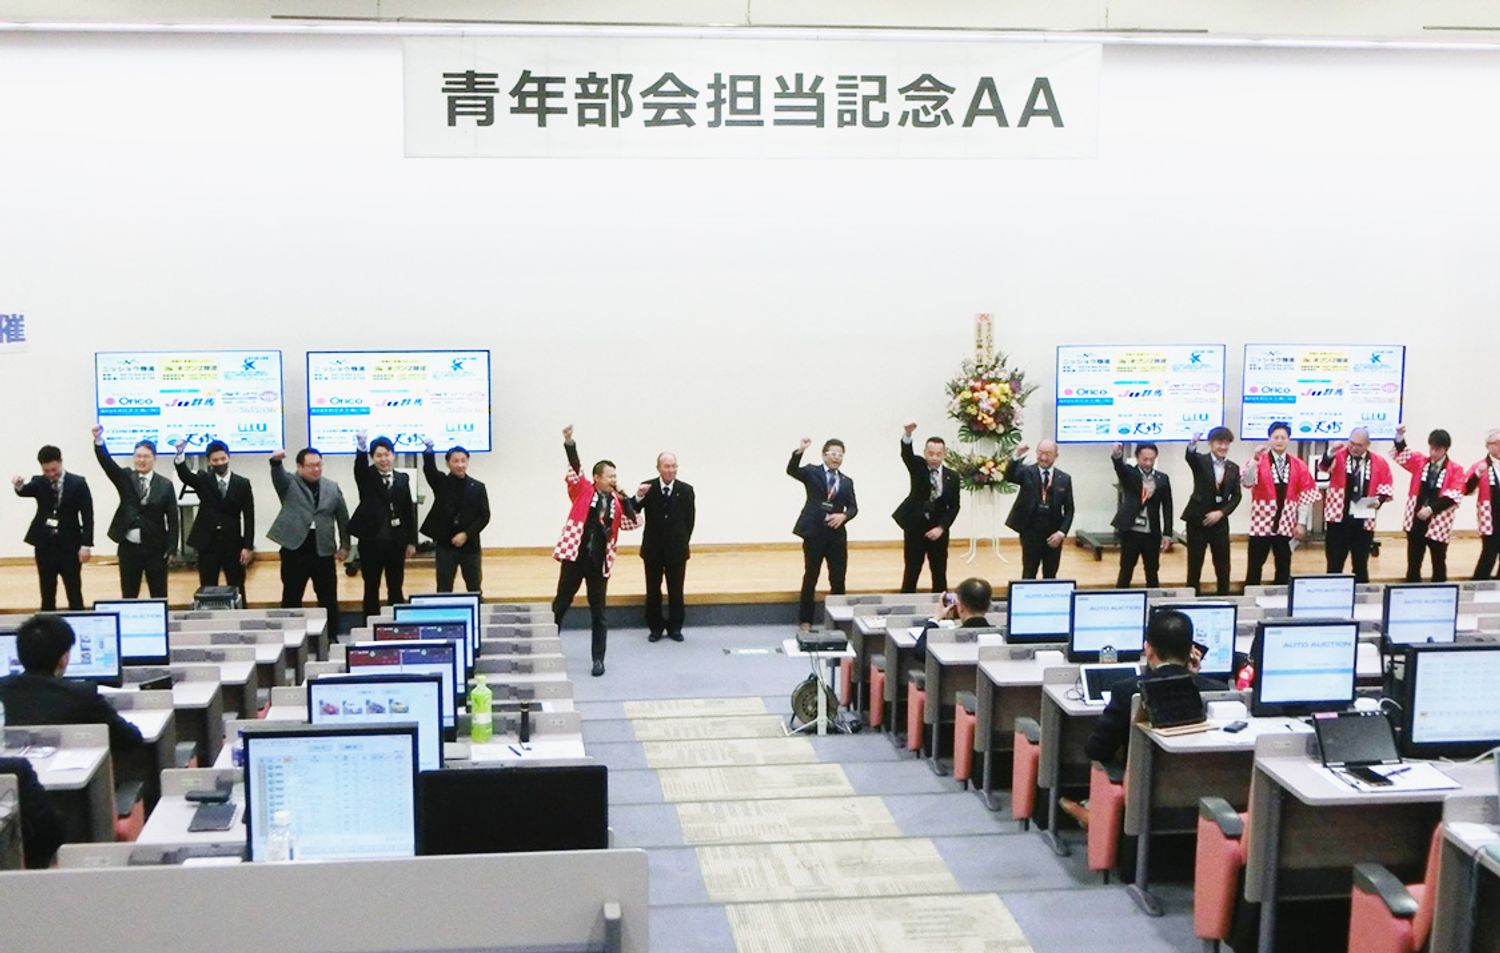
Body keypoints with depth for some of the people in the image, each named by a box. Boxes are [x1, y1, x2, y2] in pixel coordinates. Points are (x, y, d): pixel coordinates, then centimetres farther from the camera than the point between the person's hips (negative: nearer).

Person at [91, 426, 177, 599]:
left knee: (159, 596, 6)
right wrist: (99, 441, -32)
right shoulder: (125, 478, 4)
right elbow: (107, 462, -13)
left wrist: (171, 548, -7)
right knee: (128, 596, 8)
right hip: (129, 547, 1)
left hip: (155, 549, -1)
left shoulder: (165, 485, 0)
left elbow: (172, 519, -1)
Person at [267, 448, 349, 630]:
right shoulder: (289, 484, 0)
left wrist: (344, 546, 11)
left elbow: (343, 519, 13)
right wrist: (276, 462, -45)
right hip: (294, 549, -2)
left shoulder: (332, 487, 9)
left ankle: (332, 636, 21)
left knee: (329, 599, 9)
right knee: (291, 599, 6)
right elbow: (278, 476, -23)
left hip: (323, 551, 2)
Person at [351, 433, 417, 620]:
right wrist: (361, 446, -44)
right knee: (371, 589, 6)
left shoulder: (402, 479, 7)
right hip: (371, 542, -2)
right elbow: (360, 466, -23)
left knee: (396, 589, 9)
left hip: (396, 543, 2)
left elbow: (409, 511, 8)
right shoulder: (367, 478, 0)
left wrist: (411, 542, 5)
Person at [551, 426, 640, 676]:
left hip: (599, 562, 2)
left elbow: (631, 522, 14)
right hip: (574, 557, -2)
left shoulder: (616, 501, 7)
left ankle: (598, 660, 13)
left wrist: (632, 500, -2)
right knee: (560, 605, 9)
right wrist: (569, 443, -28)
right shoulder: (583, 491, -1)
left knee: (598, 613, 7)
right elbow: (575, 468, -14)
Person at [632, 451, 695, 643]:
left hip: (677, 548, 0)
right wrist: (639, 497, -31)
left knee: (676, 591, 7)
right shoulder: (647, 488, -5)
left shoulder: (686, 490, -3)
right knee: (653, 591, 8)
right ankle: (655, 628, 19)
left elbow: (690, 519, 3)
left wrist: (685, 543, 4)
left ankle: (675, 627, 19)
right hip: (653, 548, 0)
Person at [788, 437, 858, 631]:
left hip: (837, 535, 3)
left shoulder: (847, 482, 14)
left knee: (838, 580, 6)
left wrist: (843, 516, -13)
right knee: (810, 578, 4)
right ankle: (805, 620, 14)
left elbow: (853, 507, 8)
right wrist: (800, 451, -32)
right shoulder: (812, 472, 3)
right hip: (814, 533, -3)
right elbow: (791, 470, -15)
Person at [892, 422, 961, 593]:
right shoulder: (918, 467, -5)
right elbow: (906, 454, -25)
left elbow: (954, 507, 2)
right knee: (911, 571, 3)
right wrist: (908, 434, -47)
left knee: (939, 573, 8)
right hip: (914, 528, -2)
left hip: (937, 530, 2)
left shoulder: (952, 477, -1)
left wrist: (941, 527, -11)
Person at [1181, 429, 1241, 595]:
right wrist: (1193, 442, -52)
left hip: (1220, 522, 3)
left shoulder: (1233, 468, 7)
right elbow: (1190, 456, -28)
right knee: (1194, 565, 2)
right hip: (1197, 520, -3)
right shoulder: (1200, 461, -5)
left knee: (1223, 566, 7)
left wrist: (1221, 512, -10)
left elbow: (1236, 496, 6)